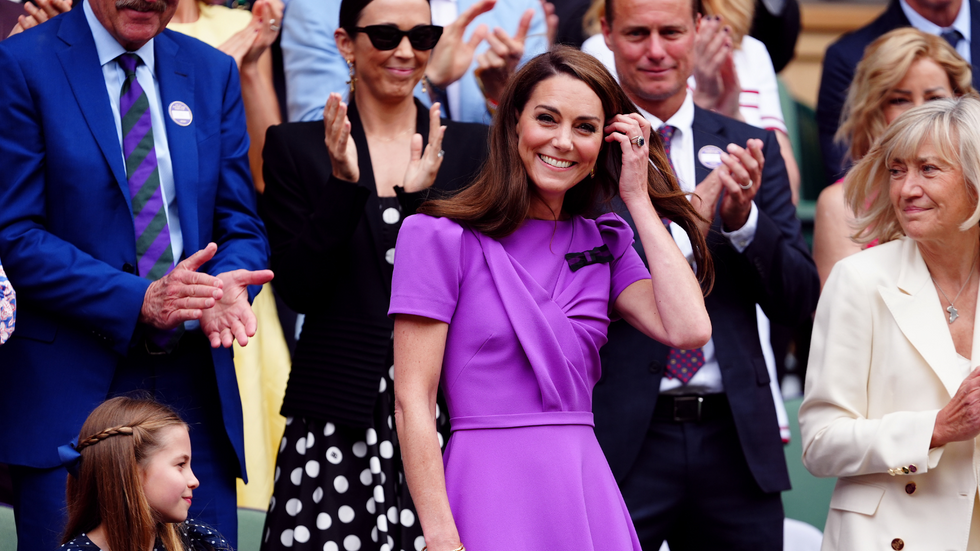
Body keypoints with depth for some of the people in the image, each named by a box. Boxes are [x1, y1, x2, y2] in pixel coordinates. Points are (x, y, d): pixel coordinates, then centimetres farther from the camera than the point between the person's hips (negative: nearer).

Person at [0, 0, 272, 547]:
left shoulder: (214, 72, 12)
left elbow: (242, 226, 12)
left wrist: (225, 287, -12)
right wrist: (138, 299, -19)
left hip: (195, 390, 4)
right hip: (70, 392, -4)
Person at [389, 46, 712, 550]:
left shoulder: (603, 242, 12)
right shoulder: (440, 237, -4)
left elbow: (688, 328, -5)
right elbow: (412, 402, -8)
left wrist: (638, 198, 2)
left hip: (587, 489, 5)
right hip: (493, 491, -5)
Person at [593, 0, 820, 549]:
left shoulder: (750, 149, 10)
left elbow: (799, 303, 7)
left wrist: (744, 219, -10)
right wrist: (683, 223, -19)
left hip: (734, 442, 3)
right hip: (619, 437, -3)